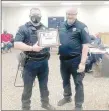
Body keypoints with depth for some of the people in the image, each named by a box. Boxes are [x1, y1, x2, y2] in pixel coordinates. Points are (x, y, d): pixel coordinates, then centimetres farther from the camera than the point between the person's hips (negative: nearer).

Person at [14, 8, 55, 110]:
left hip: (44, 61, 5)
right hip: (30, 62, -4)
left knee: (44, 85, 19)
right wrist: (32, 48, -25)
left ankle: (45, 103, 37)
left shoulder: (45, 28, 11)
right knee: (27, 87, 7)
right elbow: (16, 44, -16)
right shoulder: (23, 28, -6)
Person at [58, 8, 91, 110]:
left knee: (78, 83, 6)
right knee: (65, 80, 21)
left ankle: (78, 105, 19)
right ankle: (67, 97, 43)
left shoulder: (81, 27, -11)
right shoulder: (62, 26, 7)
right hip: (63, 59, 6)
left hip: (76, 59, -6)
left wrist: (82, 62, -21)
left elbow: (85, 45, -16)